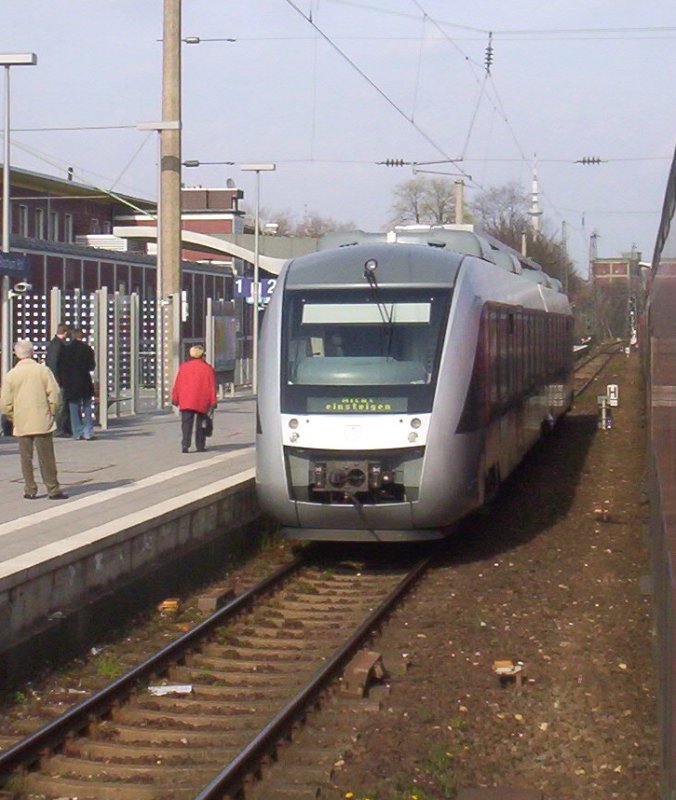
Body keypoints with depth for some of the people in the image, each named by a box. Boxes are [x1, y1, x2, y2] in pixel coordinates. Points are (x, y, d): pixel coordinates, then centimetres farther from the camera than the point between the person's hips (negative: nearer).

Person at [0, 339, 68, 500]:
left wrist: (14, 418, 12)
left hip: (21, 424, 1)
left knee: (26, 458, 9)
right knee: (46, 457, 2)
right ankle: (53, 490, 3)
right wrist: (52, 413, 5)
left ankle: (30, 490, 10)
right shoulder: (43, 370, -5)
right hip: (42, 423, -1)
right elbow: (54, 394, -9)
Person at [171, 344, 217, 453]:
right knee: (201, 424, 10)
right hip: (202, 402, -1)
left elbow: (177, 384, 4)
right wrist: (213, 401, 2)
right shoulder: (207, 368, -1)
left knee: (186, 423, 0)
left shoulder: (184, 366, 3)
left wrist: (175, 398, 10)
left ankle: (185, 444, -14)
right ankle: (200, 446, 10)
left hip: (185, 401, 1)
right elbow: (212, 386, -2)